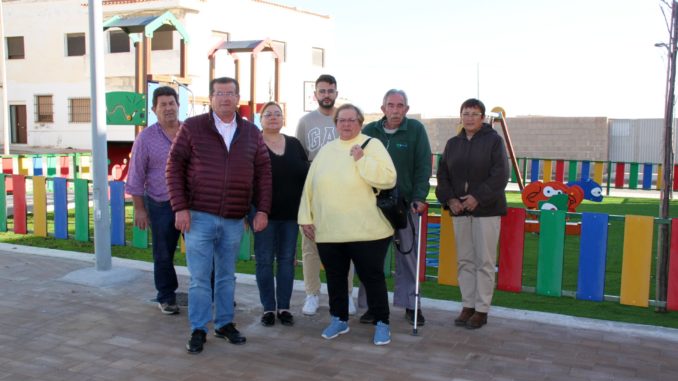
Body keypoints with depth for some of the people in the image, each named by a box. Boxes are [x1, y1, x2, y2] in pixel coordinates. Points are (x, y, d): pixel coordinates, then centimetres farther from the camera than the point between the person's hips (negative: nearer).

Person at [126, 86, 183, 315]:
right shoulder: (146, 138, -1)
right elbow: (136, 177, 1)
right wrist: (139, 209, -2)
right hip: (161, 206, -1)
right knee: (163, 255, 8)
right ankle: (166, 297, 24)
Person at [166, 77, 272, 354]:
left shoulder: (251, 133, 7)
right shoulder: (192, 127, -2)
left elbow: (263, 173, 7)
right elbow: (175, 166, -3)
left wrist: (262, 210, 0)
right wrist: (180, 208, -9)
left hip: (235, 220, 3)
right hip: (199, 217, -3)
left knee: (226, 276, 15)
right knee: (199, 277, 2)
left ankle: (225, 324, 28)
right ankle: (198, 330, 15)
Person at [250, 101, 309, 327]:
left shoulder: (294, 144, 9)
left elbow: (306, 174, 11)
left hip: (290, 214, 4)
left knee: (287, 259, 8)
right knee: (264, 260, 3)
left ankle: (284, 307, 17)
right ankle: (268, 307, 13)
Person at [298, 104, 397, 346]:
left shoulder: (372, 145, -1)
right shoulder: (326, 151, 13)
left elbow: (388, 179, -13)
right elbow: (310, 185, 13)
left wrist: (362, 160, -19)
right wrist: (305, 217, 8)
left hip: (366, 230, -4)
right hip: (329, 231, 5)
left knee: (372, 277, 4)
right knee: (335, 277, 14)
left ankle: (381, 323, 17)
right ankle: (339, 319, 29)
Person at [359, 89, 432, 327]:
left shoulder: (416, 130, 1)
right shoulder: (369, 131, 5)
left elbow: (423, 166, -3)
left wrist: (419, 197, -12)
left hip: (406, 203, -1)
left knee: (408, 255, 6)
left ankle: (410, 304, 18)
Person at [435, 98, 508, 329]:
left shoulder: (494, 140, -1)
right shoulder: (453, 143, 12)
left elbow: (500, 175, -9)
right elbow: (443, 174, 11)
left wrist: (478, 197, -16)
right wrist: (449, 199, -4)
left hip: (486, 209, -4)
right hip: (459, 209, 5)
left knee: (484, 261, -1)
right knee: (464, 260, 8)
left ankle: (482, 309, 7)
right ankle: (468, 305, 18)